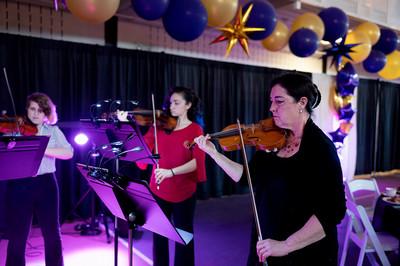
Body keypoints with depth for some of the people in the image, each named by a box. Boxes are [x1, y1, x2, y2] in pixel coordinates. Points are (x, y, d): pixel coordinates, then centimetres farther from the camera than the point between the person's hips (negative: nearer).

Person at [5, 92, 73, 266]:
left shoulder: (53, 131, 6)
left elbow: (68, 153, -9)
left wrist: (42, 148, -21)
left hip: (45, 184, 1)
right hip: (19, 185, -1)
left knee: (52, 233, 10)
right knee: (17, 235, 5)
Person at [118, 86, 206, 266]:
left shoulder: (195, 130, -6)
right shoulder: (160, 125, 4)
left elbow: (197, 162, -17)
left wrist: (171, 172, -29)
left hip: (183, 192, -2)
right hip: (158, 189, 3)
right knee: (158, 234, 13)